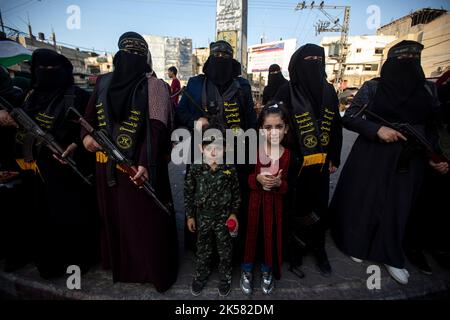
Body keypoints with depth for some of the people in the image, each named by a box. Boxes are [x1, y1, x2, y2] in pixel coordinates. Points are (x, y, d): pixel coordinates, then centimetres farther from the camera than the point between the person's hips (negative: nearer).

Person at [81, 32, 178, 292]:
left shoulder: (154, 85, -8)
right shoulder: (104, 82, 10)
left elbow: (157, 127, -19)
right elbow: (90, 114, 18)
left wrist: (146, 163, -30)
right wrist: (86, 135, -3)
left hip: (140, 165, -6)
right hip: (108, 165, 6)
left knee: (147, 219, 6)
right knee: (114, 217, 19)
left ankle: (156, 270, 28)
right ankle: (121, 264, 42)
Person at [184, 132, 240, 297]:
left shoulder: (230, 170, -10)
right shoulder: (195, 170, -10)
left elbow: (236, 194, 0)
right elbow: (188, 194, -2)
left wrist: (234, 213, -5)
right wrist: (190, 216, -1)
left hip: (224, 217, 0)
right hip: (203, 216, 1)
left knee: (225, 249, 15)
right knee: (203, 248, 18)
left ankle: (225, 277, 40)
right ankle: (201, 275, 43)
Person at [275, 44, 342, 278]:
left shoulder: (328, 91, 5)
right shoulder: (287, 92, -10)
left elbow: (336, 126, 10)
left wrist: (334, 158, 9)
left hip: (320, 163, 5)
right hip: (294, 164, -4)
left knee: (320, 208, 14)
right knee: (295, 208, 8)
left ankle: (318, 249, 36)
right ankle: (294, 252, 29)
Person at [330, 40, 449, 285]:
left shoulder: (427, 89, 6)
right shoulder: (373, 87, -5)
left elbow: (430, 127, 12)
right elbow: (349, 118, -9)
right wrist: (377, 129, -22)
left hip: (409, 160, 4)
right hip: (372, 157, -3)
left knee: (398, 207, 11)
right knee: (364, 201, 7)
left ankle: (390, 256, 29)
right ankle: (355, 244, 30)